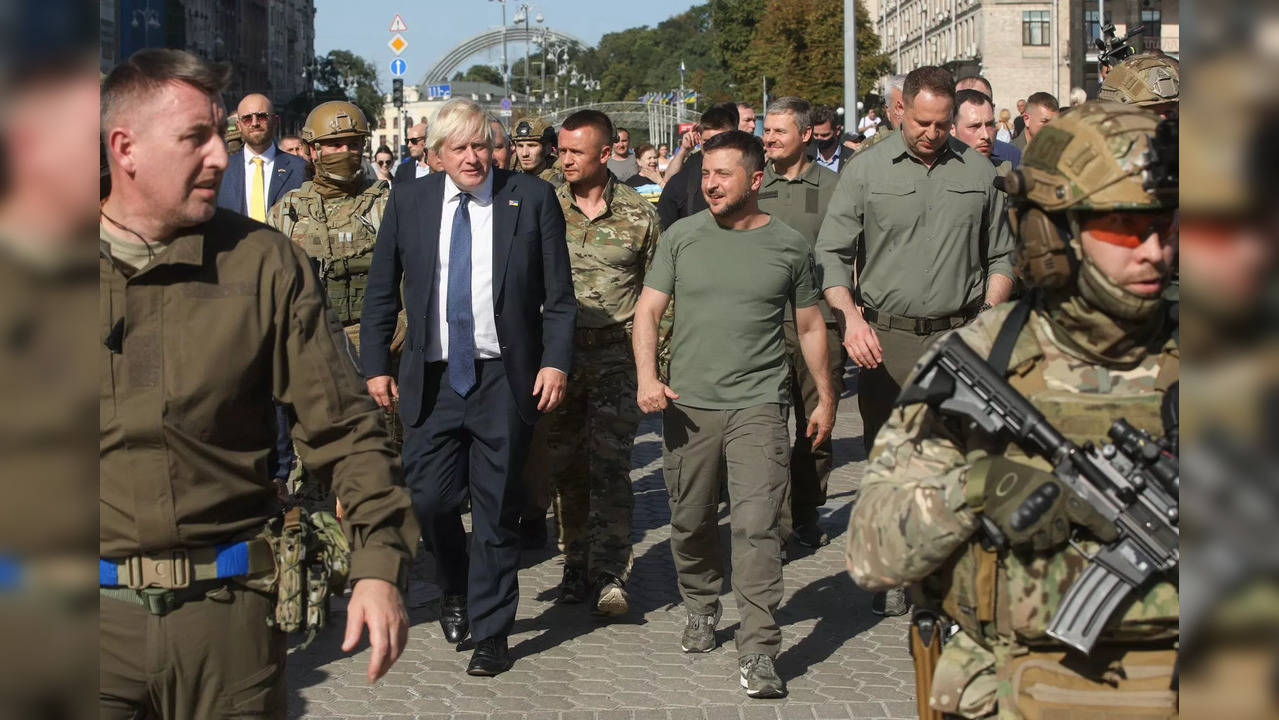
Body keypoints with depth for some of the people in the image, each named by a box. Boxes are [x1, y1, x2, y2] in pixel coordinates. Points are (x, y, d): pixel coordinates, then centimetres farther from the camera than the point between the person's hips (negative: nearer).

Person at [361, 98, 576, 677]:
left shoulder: (532, 199, 0)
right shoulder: (408, 201, 5)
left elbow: (559, 295, 1)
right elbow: (381, 292, 9)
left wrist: (555, 362, -10)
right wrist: (376, 365, 2)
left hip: (504, 380, -2)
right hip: (431, 378, 2)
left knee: (496, 509, 4)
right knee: (427, 497, 0)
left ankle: (491, 632, 18)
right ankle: (456, 590, 31)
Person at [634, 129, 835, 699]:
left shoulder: (789, 245, 5)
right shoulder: (681, 237, 6)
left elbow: (810, 325, 13)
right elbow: (648, 310, 5)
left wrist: (826, 398, 14)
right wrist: (647, 377, -10)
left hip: (758, 405, -2)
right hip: (687, 404, 2)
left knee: (756, 526, -10)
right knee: (690, 523, 11)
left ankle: (758, 652, -7)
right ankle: (701, 608, 36)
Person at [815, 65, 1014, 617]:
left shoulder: (979, 174, 8)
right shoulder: (867, 171, 2)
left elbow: (1000, 257, 15)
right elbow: (832, 255, -1)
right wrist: (850, 313, -18)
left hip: (959, 338, 1)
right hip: (886, 338, 0)